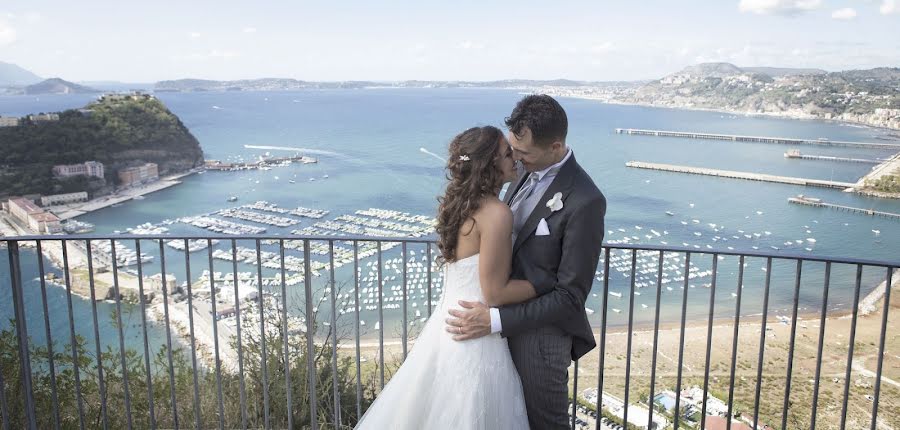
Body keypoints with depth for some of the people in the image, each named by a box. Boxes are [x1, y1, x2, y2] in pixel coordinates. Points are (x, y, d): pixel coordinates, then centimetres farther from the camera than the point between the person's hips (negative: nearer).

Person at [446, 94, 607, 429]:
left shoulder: (584, 202, -23)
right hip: (508, 321, 7)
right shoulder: (529, 174, 1)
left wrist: (495, 320, -25)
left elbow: (571, 295, -21)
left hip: (539, 336, -7)